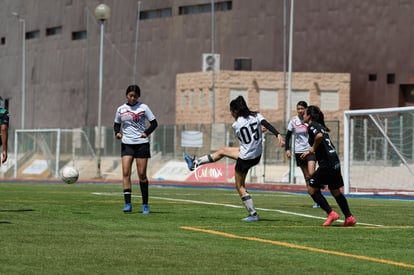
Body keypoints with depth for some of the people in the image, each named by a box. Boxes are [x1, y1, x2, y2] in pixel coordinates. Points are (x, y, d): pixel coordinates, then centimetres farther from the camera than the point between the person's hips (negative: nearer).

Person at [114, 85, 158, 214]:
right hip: (127, 144, 2)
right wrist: (117, 132, -5)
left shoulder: (143, 107, -1)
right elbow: (117, 124, 17)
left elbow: (154, 123, 0)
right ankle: (128, 203, -16)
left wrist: (146, 132, -18)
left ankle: (145, 205, 11)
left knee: (142, 174, 0)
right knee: (126, 172, -13)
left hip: (141, 144, -2)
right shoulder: (121, 109, 6)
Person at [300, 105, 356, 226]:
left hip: (326, 164, -9)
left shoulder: (311, 126, -8)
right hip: (335, 162, 9)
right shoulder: (320, 126, 19)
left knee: (312, 189, 4)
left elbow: (319, 136, -30)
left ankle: (331, 213, 0)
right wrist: (309, 152, 24)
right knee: (335, 191, 19)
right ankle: (349, 217, 19)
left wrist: (313, 148, -14)